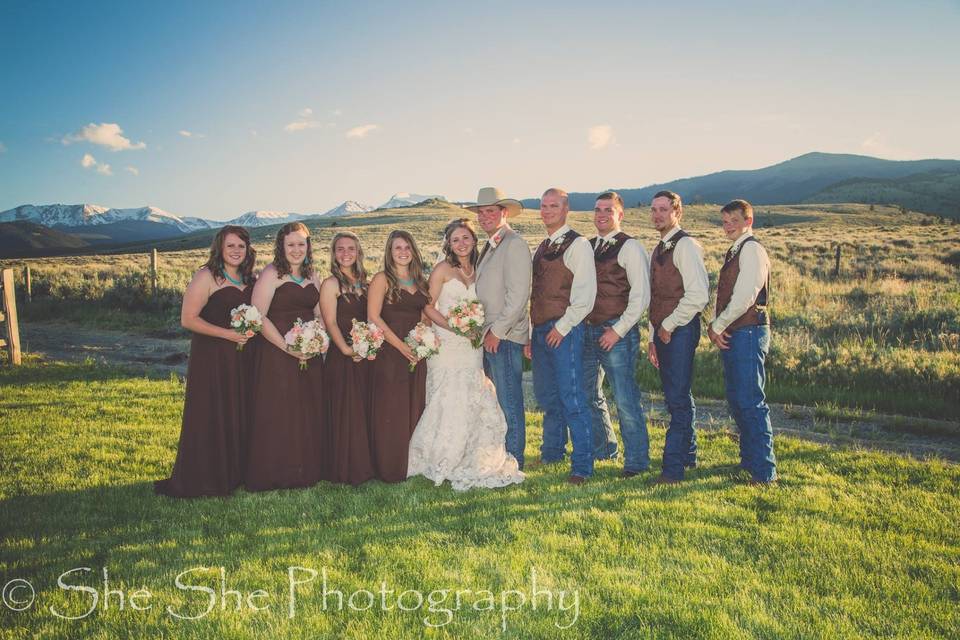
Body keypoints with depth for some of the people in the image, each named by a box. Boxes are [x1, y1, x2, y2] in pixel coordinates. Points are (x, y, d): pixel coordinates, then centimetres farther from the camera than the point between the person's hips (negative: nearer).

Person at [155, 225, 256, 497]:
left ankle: (233, 473, 24)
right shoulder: (206, 277, -9)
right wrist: (228, 334, -18)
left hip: (240, 357, 7)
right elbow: (188, 319, -15)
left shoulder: (247, 280, 12)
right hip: (211, 356, -7)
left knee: (237, 416, 11)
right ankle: (198, 481, 12)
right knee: (208, 418, -1)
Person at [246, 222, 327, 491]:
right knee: (278, 414, -1)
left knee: (309, 413, 11)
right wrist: (288, 347, -18)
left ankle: (308, 472, 25)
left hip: (310, 356, 6)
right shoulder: (271, 274, -7)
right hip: (277, 355, -6)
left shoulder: (312, 275, 12)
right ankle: (276, 475, 12)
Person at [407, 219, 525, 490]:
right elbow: (428, 307, -7)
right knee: (449, 402, -5)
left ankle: (470, 462, 19)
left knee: (474, 402, 5)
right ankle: (444, 464, 9)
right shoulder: (443, 269, -4)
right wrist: (454, 327, -17)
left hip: (472, 345, 5)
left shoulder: (477, 270, 12)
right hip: (446, 344, -5)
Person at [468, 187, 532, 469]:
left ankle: (514, 460, 8)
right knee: (496, 400, 15)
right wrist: (484, 330, 11)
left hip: (504, 336, -9)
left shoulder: (514, 244, -11)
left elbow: (518, 295, -18)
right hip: (490, 335, 9)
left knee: (509, 401, -2)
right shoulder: (489, 247, 19)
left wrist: (497, 331, -16)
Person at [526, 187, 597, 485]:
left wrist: (562, 327, -15)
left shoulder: (577, 245, -7)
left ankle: (582, 465, 1)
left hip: (565, 331, -8)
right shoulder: (541, 249, 18)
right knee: (546, 395, 16)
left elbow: (585, 295, -14)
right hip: (541, 331, 8)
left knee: (571, 398, -7)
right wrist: (531, 334, 15)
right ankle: (552, 452, 32)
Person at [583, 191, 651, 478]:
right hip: (588, 330, 7)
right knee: (588, 394, 16)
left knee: (625, 399, -5)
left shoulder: (630, 247, -6)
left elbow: (641, 295, -11)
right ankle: (603, 449, 34)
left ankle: (636, 459, 10)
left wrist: (618, 330, -14)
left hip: (617, 332, -7)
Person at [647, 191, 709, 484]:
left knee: (678, 399, -7)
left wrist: (669, 326, -12)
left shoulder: (686, 246, -9)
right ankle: (688, 456, 27)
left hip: (680, 330, -9)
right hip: (663, 332, 9)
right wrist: (653, 338, 17)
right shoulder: (657, 251, 18)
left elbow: (698, 295, -19)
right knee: (675, 397, 15)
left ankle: (673, 467, -3)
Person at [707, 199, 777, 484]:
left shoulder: (752, 249, -11)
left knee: (751, 402, -8)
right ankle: (749, 462, 27)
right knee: (736, 401, 15)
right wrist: (715, 326, 5)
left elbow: (744, 297, -19)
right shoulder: (733, 252, 20)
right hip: (731, 335, 10)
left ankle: (764, 472, -1)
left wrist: (718, 326, -11)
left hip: (748, 333, -10)